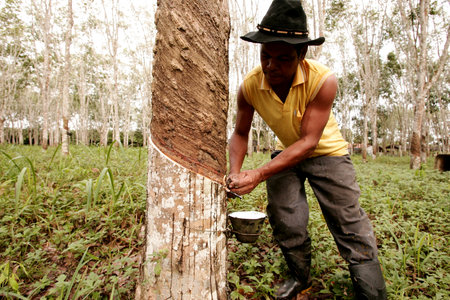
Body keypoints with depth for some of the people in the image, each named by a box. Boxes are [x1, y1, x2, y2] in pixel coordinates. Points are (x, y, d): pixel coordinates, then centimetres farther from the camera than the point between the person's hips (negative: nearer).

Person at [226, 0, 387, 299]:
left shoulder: (324, 80, -30)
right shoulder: (250, 86, -20)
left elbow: (308, 142, -31)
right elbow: (240, 134, -8)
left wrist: (259, 174, -39)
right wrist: (235, 173, -25)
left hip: (326, 152, -2)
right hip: (286, 153, 3)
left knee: (351, 227, -2)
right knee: (286, 224, 5)